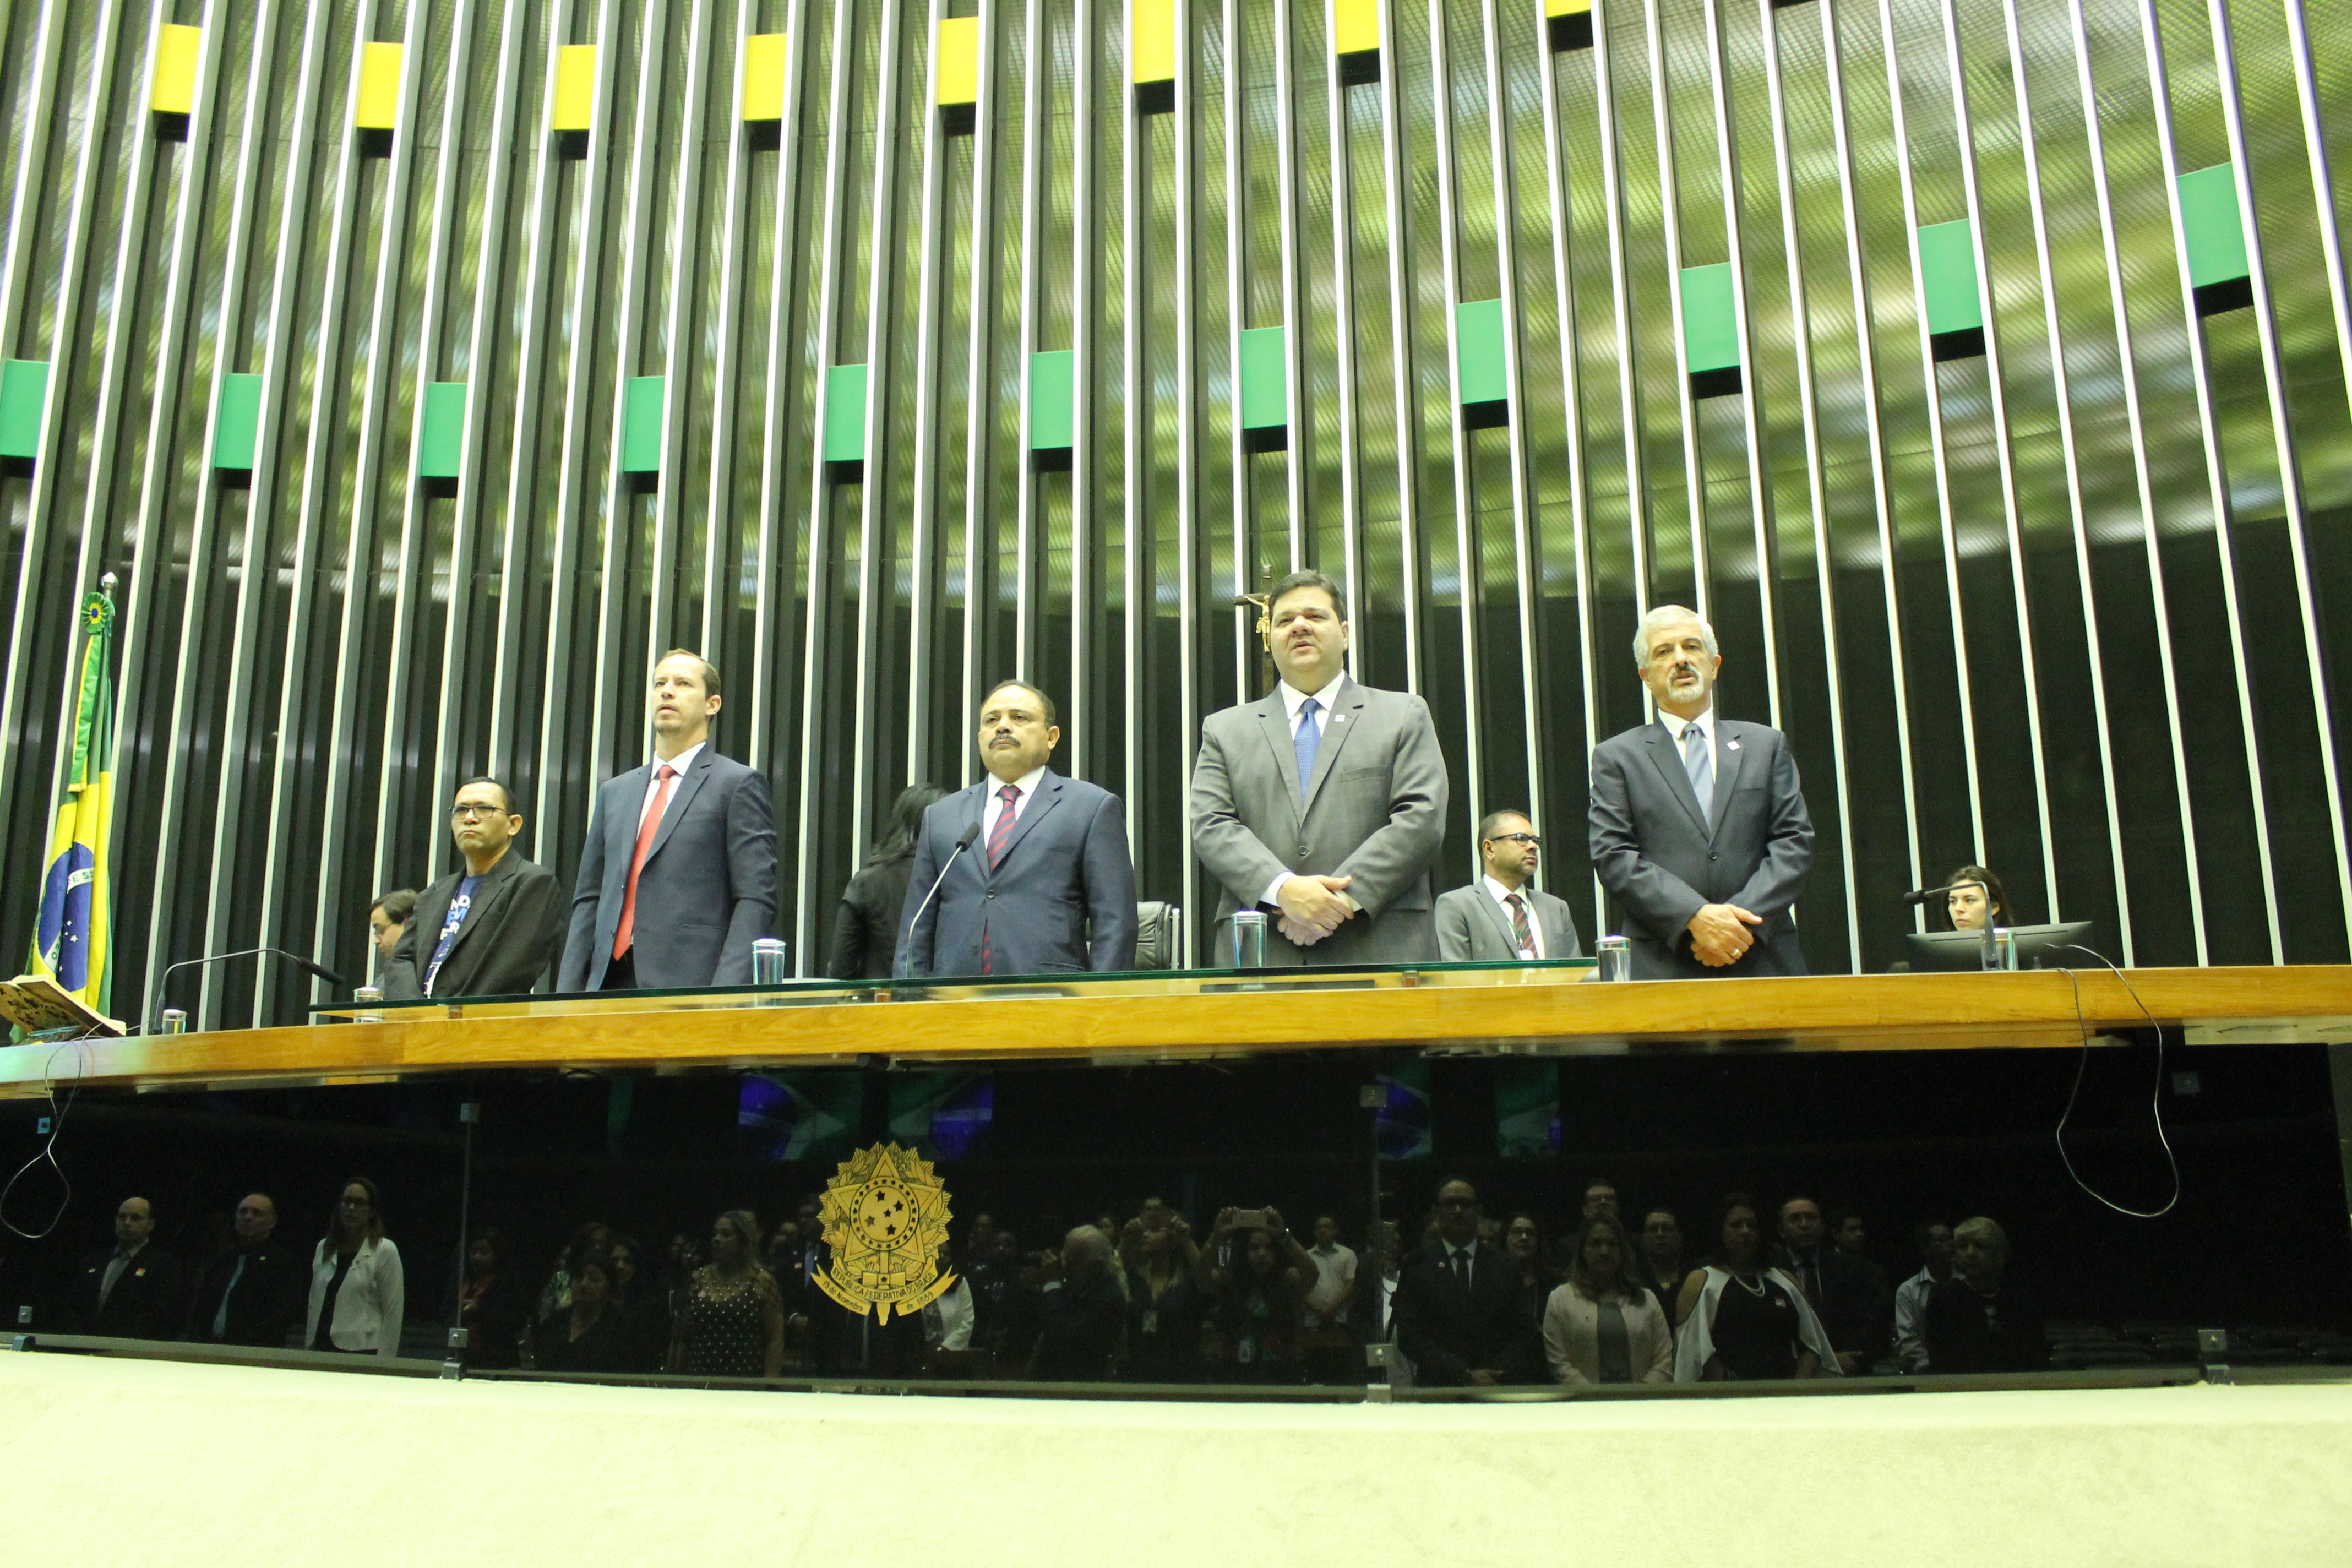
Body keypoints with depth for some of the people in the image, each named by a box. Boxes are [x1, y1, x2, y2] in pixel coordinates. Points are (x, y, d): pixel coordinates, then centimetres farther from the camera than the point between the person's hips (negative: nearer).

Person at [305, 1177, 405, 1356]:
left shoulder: (386, 1251, -3)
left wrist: (384, 1363, -8)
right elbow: (314, 1304, 19)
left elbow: (393, 1313, -4)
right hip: (322, 1349, 5)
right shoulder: (323, 1248, 14)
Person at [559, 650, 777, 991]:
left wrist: (726, 996, -17)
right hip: (609, 983, 5)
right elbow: (588, 899, 18)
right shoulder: (614, 792, 19)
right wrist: (568, 994, 8)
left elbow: (756, 900, -7)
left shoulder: (738, 784, 1)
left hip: (689, 986, -5)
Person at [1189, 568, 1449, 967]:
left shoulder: (1404, 715, 13)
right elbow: (1211, 828, 3)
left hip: (1379, 949, 0)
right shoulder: (1224, 730, 16)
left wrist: (1344, 898, -12)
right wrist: (1284, 889, -15)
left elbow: (1421, 820, 0)